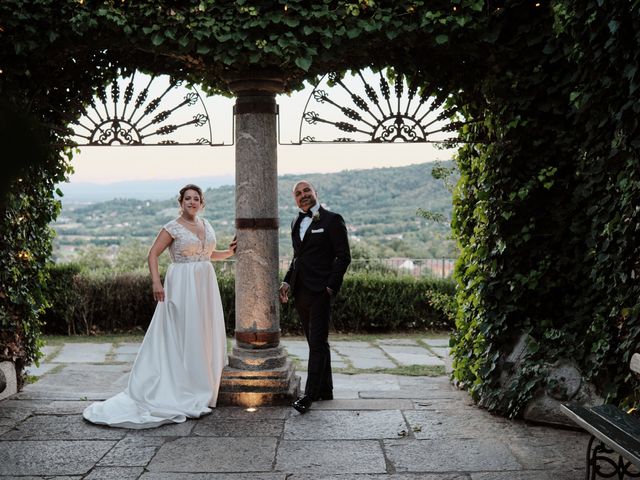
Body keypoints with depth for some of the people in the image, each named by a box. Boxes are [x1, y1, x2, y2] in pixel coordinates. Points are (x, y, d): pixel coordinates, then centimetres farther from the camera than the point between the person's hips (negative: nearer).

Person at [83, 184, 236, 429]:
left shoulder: (206, 225, 13)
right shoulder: (173, 228, -6)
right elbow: (153, 254, -11)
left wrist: (228, 252, 7)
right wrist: (156, 282, -22)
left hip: (206, 285, 7)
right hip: (183, 286, -7)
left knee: (205, 336, 10)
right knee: (183, 336, -3)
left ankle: (202, 390, 22)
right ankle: (184, 394, 5)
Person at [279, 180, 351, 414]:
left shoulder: (332, 220, -4)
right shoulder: (296, 223, 17)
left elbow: (343, 256, -7)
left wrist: (331, 286, -14)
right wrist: (287, 281, 11)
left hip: (320, 292, -7)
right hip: (301, 292, 7)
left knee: (317, 343, -7)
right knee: (316, 342, 14)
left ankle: (309, 395, -7)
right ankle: (325, 390, 23)